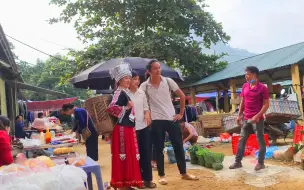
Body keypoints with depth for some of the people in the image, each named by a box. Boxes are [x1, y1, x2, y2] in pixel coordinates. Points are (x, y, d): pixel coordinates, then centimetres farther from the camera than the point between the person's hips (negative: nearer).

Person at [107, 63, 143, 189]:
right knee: (123, 156, -3)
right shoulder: (119, 92, -12)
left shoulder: (125, 92, 16)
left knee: (130, 155, 13)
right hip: (122, 129, -9)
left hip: (129, 128, 10)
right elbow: (111, 108, -26)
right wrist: (126, 108, -18)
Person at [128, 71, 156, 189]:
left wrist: (147, 114, -4)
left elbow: (146, 107, 14)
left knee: (146, 152, 7)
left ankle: (147, 178, 18)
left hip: (144, 126, 5)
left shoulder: (142, 93, 10)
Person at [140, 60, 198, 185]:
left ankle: (184, 173, 23)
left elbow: (182, 95, 6)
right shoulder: (144, 86, -5)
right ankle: (161, 175, 20)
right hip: (156, 121, -1)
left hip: (172, 118, 2)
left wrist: (181, 113, 4)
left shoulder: (168, 81, -1)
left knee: (178, 146, 7)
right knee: (159, 149, 6)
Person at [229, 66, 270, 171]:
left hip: (257, 119, -7)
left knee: (260, 141, 4)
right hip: (246, 119, 7)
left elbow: (266, 104, -11)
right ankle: (238, 162, 15)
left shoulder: (262, 88, -10)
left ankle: (260, 163, 13)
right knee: (242, 140, 8)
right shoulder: (245, 86, 9)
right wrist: (239, 115, 11)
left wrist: (257, 116, -20)